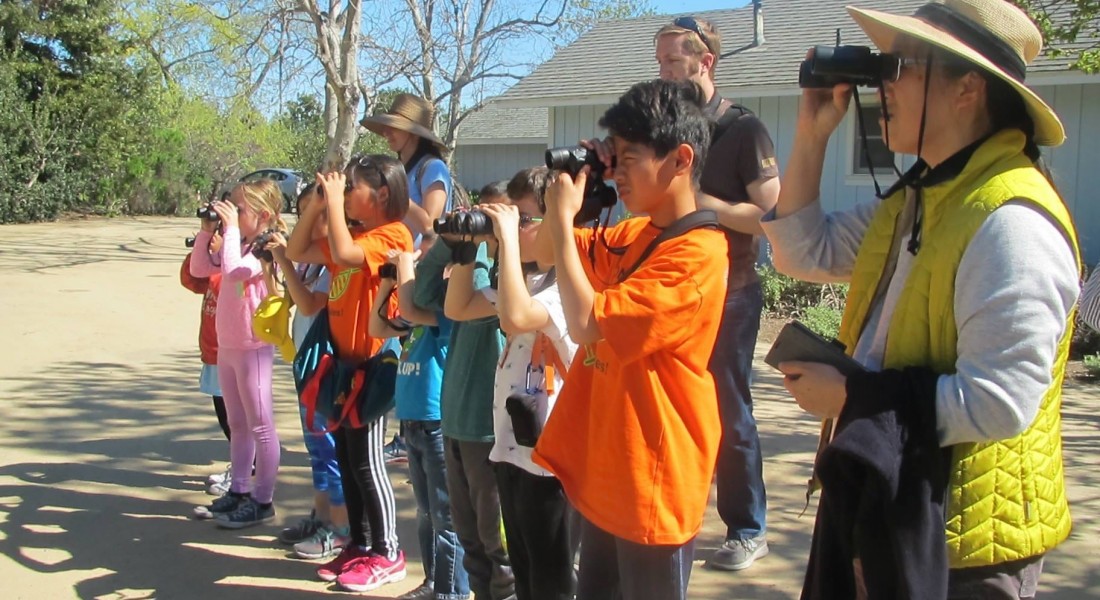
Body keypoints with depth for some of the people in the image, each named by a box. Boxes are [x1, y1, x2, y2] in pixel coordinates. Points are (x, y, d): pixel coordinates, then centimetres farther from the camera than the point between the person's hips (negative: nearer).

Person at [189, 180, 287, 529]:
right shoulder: (239, 246, 9)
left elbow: (234, 271, -34)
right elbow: (199, 269, 16)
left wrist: (231, 228, -24)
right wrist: (207, 232, 5)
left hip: (253, 348, -9)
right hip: (227, 346, 9)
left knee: (260, 426, 0)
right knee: (237, 425, 17)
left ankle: (263, 501, 8)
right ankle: (239, 492, 28)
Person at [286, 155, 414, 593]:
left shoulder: (390, 235, -15)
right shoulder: (352, 233, 13)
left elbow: (344, 253, -32)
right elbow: (298, 252, 15)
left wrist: (334, 202, -21)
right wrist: (316, 205, 6)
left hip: (370, 362, -9)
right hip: (343, 359, 9)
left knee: (366, 460, -2)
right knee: (345, 456, 14)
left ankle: (386, 554, 10)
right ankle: (359, 545, 26)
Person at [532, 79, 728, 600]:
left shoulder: (696, 254, -21)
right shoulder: (634, 235, 5)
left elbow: (586, 324, -25)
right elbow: (557, 252, 18)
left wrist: (561, 217, -17)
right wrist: (573, 182, 1)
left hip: (651, 485, -8)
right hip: (608, 476, 9)